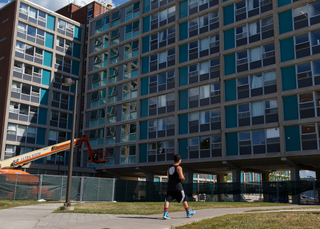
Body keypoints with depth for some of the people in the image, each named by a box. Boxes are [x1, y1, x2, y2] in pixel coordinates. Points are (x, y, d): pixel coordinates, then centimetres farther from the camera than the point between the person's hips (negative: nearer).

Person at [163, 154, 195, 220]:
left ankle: (165, 213, -18)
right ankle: (188, 213, 26)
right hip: (177, 186, -5)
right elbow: (181, 177, -21)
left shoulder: (169, 167, 11)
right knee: (184, 199, 12)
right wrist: (183, 178, 0)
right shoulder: (179, 167, -11)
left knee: (167, 199, -1)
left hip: (170, 186, 5)